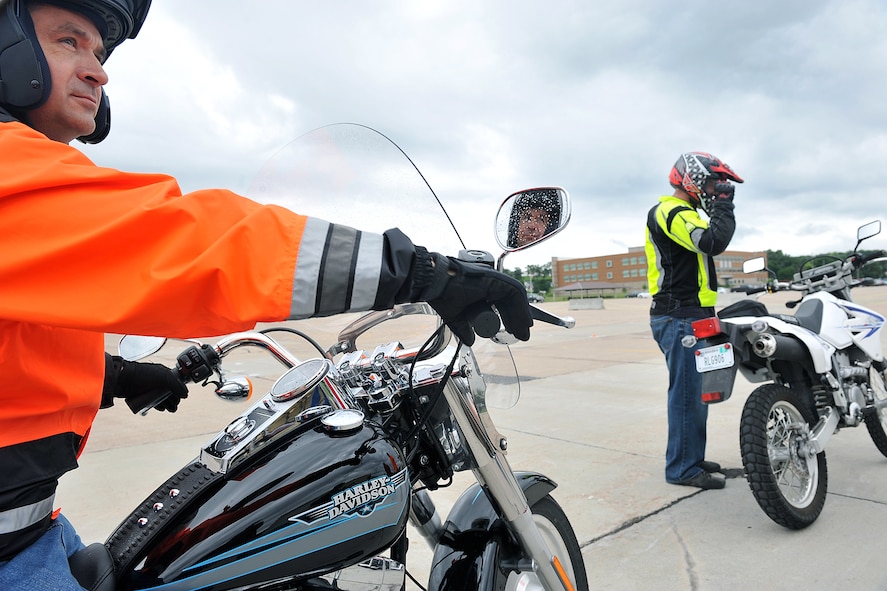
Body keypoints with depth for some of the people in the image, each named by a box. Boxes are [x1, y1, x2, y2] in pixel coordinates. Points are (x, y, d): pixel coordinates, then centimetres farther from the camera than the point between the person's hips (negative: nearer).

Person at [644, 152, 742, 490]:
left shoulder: (679, 213, 23)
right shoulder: (674, 213, -13)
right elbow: (714, 242, -28)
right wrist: (723, 204, -15)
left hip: (688, 318, 11)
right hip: (682, 319, -11)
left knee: (695, 392, 17)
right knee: (687, 393, -7)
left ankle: (692, 458, 28)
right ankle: (682, 468, 1)